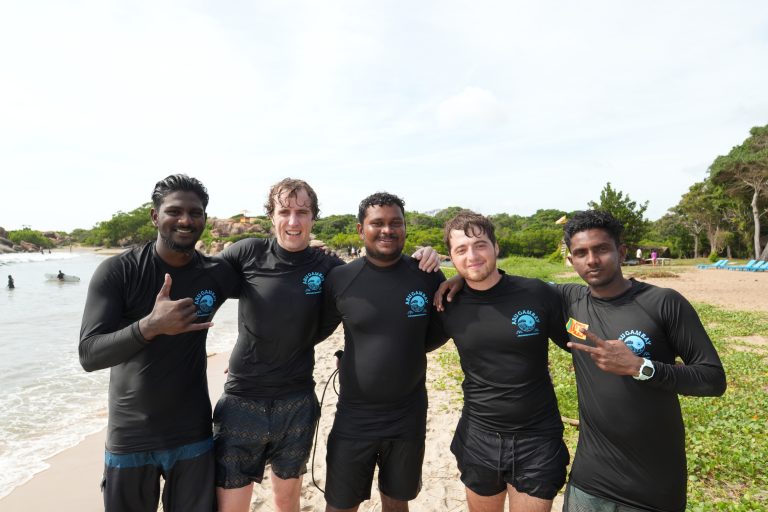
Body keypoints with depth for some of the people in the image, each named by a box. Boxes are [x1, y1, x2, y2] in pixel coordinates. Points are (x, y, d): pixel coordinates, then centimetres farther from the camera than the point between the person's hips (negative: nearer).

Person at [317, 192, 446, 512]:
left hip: (409, 419, 1)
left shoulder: (428, 277, -7)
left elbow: (436, 334, 6)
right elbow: (317, 330, 3)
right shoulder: (340, 278, -9)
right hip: (354, 417, -1)